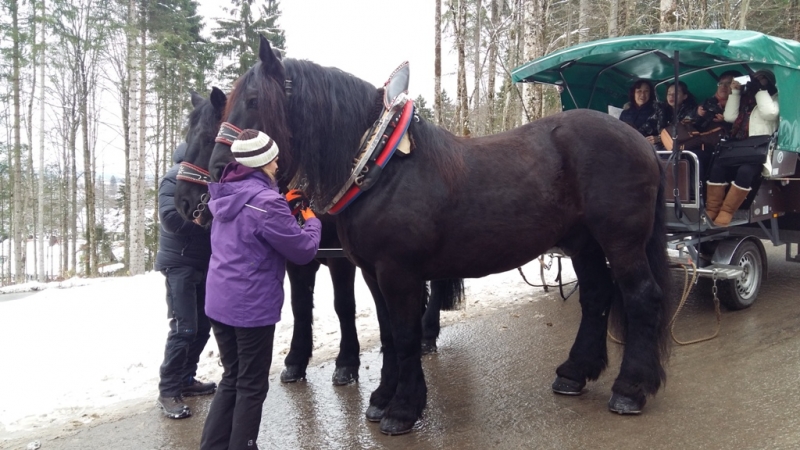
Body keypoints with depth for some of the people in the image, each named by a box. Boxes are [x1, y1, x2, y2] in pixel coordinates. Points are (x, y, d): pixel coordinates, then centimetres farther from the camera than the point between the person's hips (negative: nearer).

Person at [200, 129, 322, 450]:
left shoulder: (227, 196, 6)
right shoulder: (266, 202, -20)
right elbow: (303, 251, -14)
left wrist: (283, 206, 15)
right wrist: (312, 222, 4)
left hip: (219, 302, 8)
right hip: (252, 307, -8)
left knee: (232, 378, 21)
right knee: (252, 386, 9)